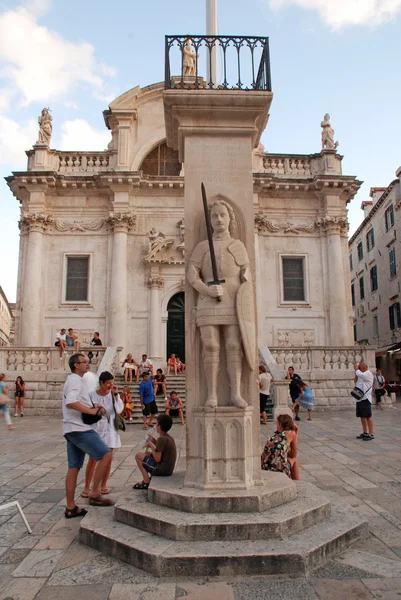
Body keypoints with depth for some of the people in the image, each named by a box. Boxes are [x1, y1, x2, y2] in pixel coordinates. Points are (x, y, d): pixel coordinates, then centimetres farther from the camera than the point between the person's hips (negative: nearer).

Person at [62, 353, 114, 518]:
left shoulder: (73, 380, 23)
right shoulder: (75, 380, -10)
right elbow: (71, 402, -27)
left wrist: (93, 406, 8)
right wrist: (92, 411, -21)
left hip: (72, 429, 10)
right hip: (79, 428, -10)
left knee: (74, 468, 11)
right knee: (106, 454, -12)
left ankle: (70, 508, 15)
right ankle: (95, 494, -9)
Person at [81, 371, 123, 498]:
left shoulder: (113, 394, -3)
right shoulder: (92, 394, -9)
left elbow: (119, 410, -14)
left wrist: (116, 394, -19)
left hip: (110, 430, 2)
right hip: (96, 429, -2)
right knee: (92, 459, -2)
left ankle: (103, 485, 22)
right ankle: (87, 487, 12)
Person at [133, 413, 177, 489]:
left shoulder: (161, 439, -20)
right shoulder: (169, 438, 8)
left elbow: (157, 459, -21)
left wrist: (152, 446, -9)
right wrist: (155, 443, 9)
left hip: (162, 470, -9)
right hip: (169, 469, 9)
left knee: (138, 455, 2)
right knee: (147, 453, 24)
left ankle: (147, 482, 2)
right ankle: (151, 477, 20)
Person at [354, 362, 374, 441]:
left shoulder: (368, 374, -10)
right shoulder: (362, 375, 17)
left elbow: (358, 373, -26)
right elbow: (355, 381, 16)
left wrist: (356, 368, -7)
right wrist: (356, 372, 8)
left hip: (365, 399, -9)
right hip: (359, 399, 9)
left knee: (368, 417, -5)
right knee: (362, 417, 14)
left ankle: (371, 434, -1)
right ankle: (365, 433, 23)